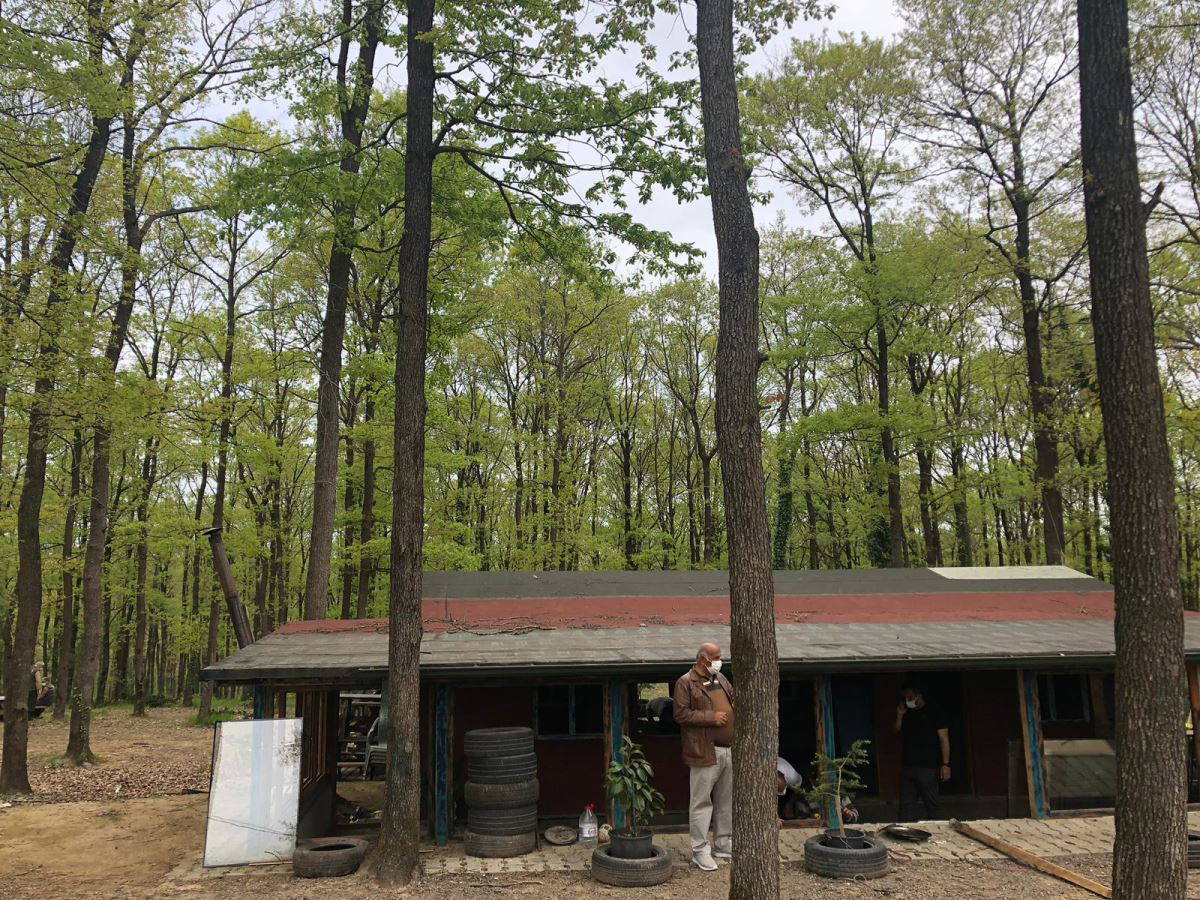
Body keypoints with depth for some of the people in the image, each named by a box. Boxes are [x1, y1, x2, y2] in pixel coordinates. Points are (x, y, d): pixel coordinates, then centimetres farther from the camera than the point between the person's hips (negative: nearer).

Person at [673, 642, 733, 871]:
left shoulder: (721, 679, 16)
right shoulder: (685, 682, -7)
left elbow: (734, 697, 30)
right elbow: (681, 714, -14)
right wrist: (711, 717, -15)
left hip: (730, 751, 7)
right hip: (705, 752, -7)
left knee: (726, 801, 14)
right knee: (701, 801, -1)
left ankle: (723, 845, 26)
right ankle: (700, 850, 7)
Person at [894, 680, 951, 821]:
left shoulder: (934, 711, -3)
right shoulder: (906, 713, 15)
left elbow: (944, 738, -7)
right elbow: (897, 732, 18)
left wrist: (945, 764, -14)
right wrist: (899, 716, 4)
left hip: (928, 767, -6)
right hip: (907, 766, 6)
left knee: (932, 805, -1)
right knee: (906, 805, 7)